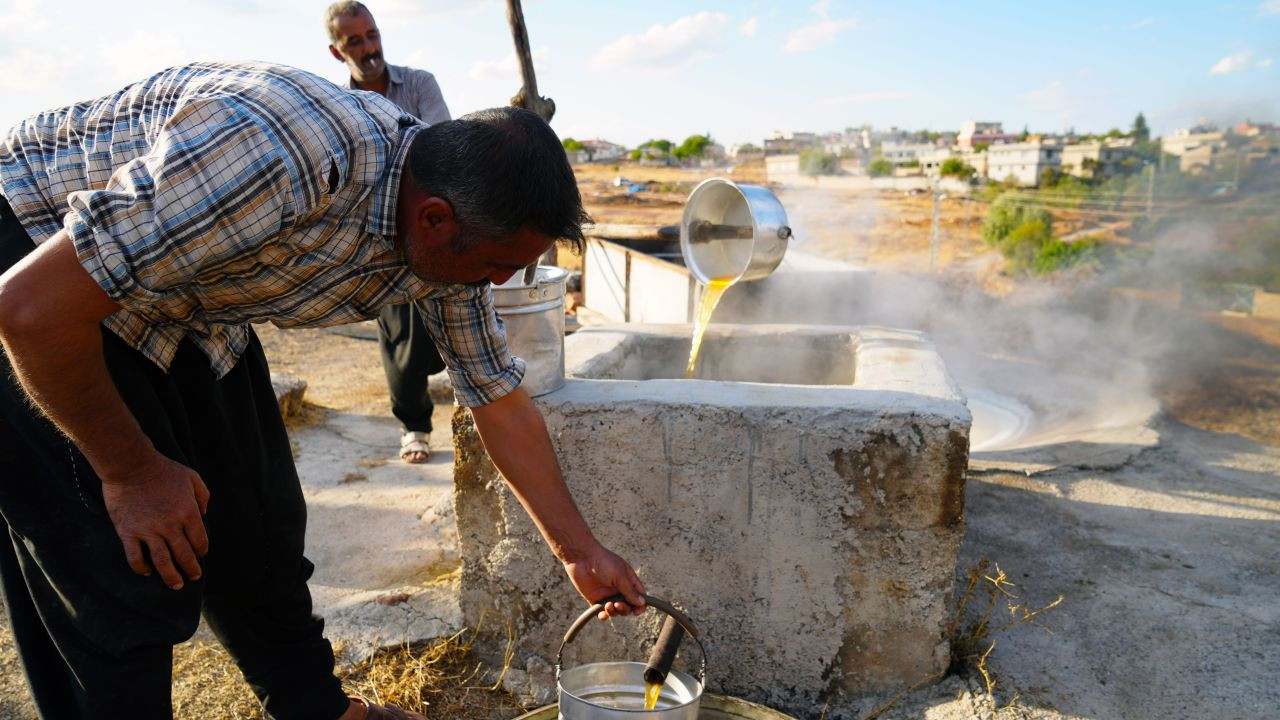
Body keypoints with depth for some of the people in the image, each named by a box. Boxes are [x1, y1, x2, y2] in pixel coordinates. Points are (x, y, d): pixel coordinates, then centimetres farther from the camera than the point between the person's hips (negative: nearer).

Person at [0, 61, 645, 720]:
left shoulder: (449, 238, -13)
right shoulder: (280, 160, -40)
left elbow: (501, 406, -1)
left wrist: (580, 552, 4)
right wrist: (131, 471, -18)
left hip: (190, 308, 6)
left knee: (259, 529, 10)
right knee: (132, 584, -8)